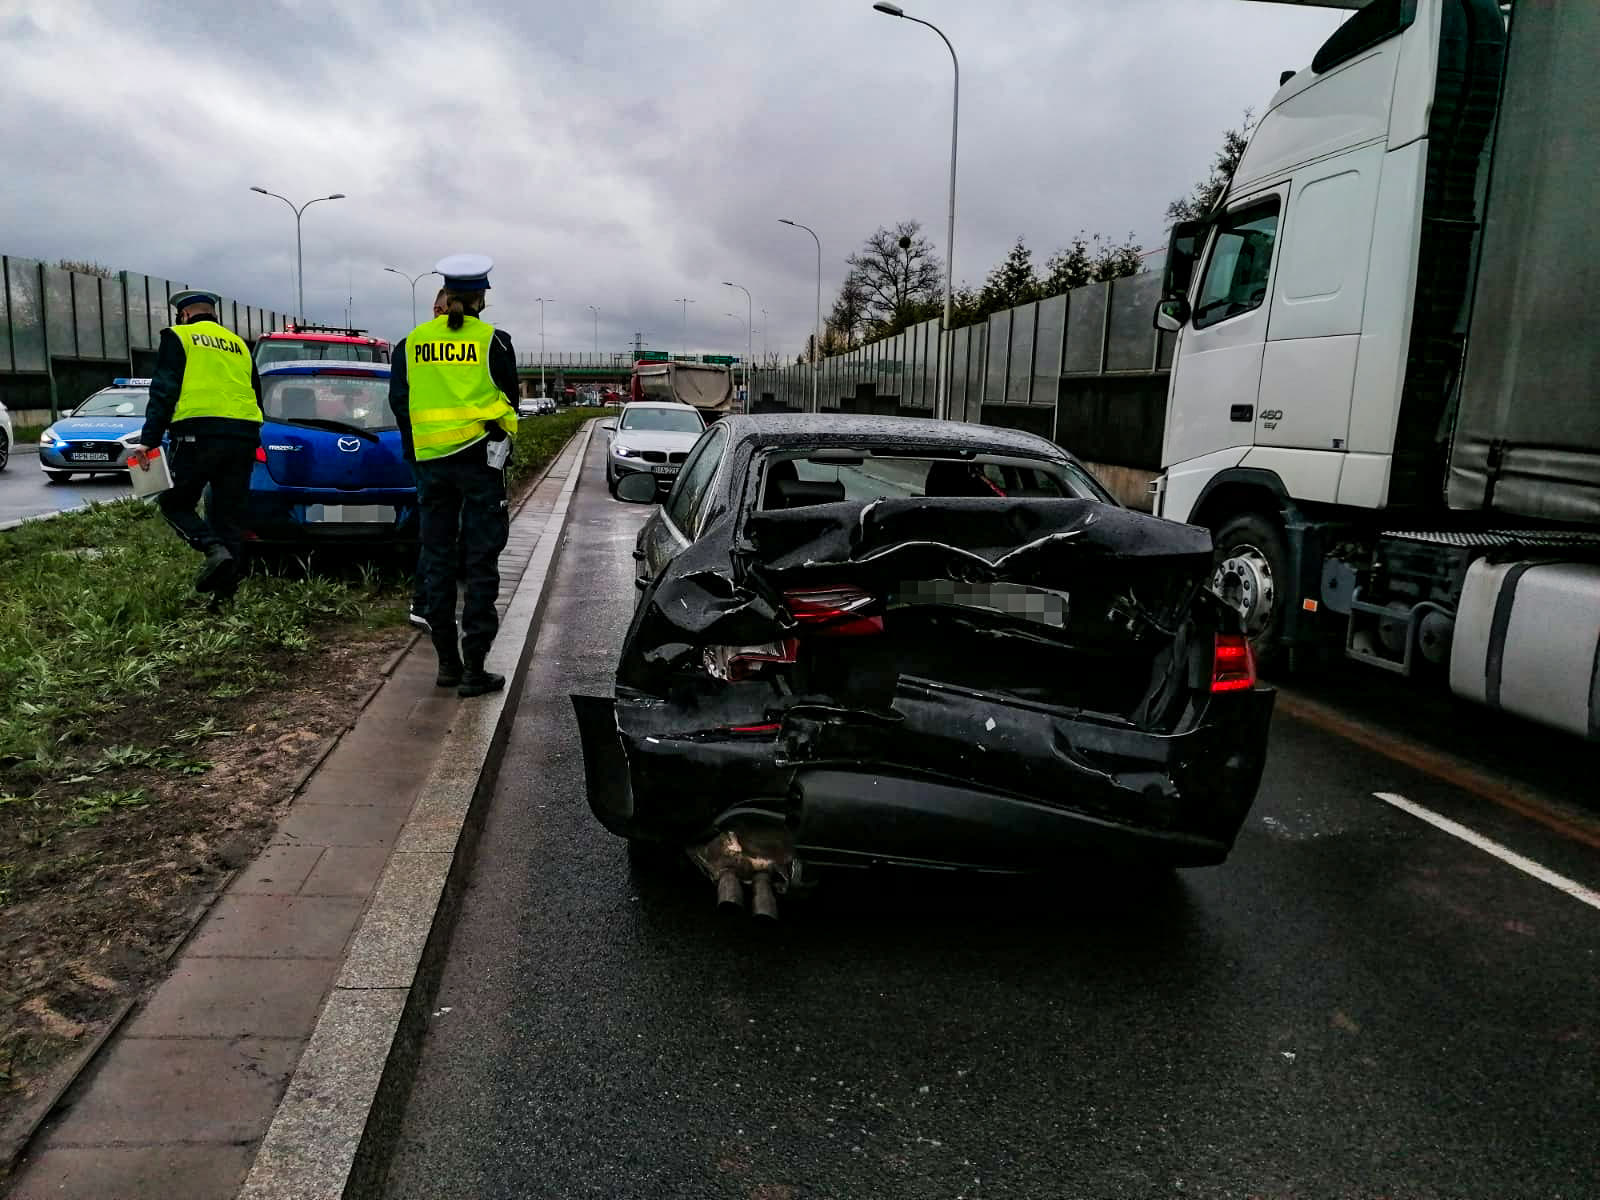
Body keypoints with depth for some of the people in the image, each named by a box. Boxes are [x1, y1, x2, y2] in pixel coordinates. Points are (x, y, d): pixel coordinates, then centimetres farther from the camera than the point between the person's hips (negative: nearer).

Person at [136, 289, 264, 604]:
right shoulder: (238, 344, 24)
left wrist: (149, 439, -7)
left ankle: (215, 550, -16)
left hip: (199, 433, -5)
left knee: (175, 502, 10)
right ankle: (225, 592, 6)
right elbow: (256, 395, 24)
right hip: (243, 435, 5)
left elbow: (163, 391, -4)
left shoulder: (178, 337, 7)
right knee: (228, 516, 9)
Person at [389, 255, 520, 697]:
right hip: (480, 457, -3)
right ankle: (474, 668, -2)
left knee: (436, 557, 11)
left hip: (429, 460, 3)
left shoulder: (411, 343, 6)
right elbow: (509, 400, 2)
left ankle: (447, 661, 15)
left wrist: (414, 456, 15)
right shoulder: (493, 340, -4)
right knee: (480, 562, 0)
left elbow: (399, 403, 7)